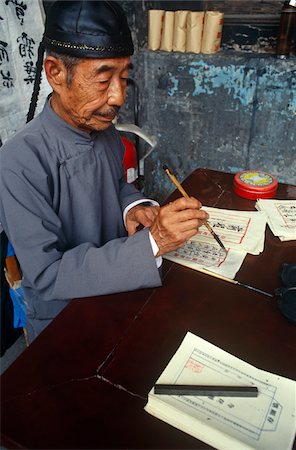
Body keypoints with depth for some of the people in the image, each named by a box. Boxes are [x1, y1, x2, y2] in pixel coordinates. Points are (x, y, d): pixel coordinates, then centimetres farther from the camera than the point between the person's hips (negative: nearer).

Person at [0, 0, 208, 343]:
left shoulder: (106, 131, -2)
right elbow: (47, 276, -25)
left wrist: (134, 206, -9)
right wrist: (151, 243, -31)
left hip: (117, 289, 6)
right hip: (63, 318, -5)